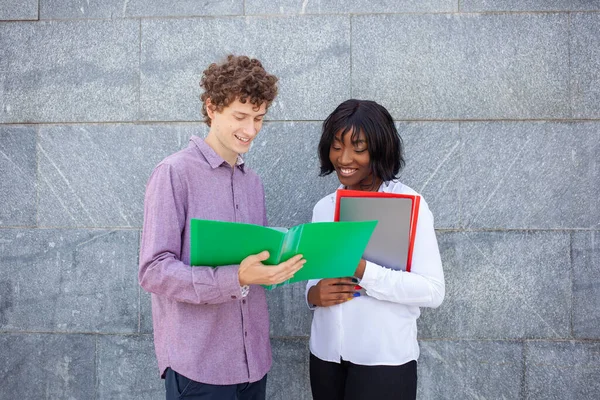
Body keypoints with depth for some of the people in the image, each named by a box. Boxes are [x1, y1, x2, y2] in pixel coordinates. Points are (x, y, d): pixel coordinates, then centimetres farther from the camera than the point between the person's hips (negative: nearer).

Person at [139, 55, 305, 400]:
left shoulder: (253, 181, 10)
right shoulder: (174, 173, -11)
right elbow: (154, 270, -16)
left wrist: (282, 264, -6)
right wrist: (237, 278, -27)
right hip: (197, 363, -6)